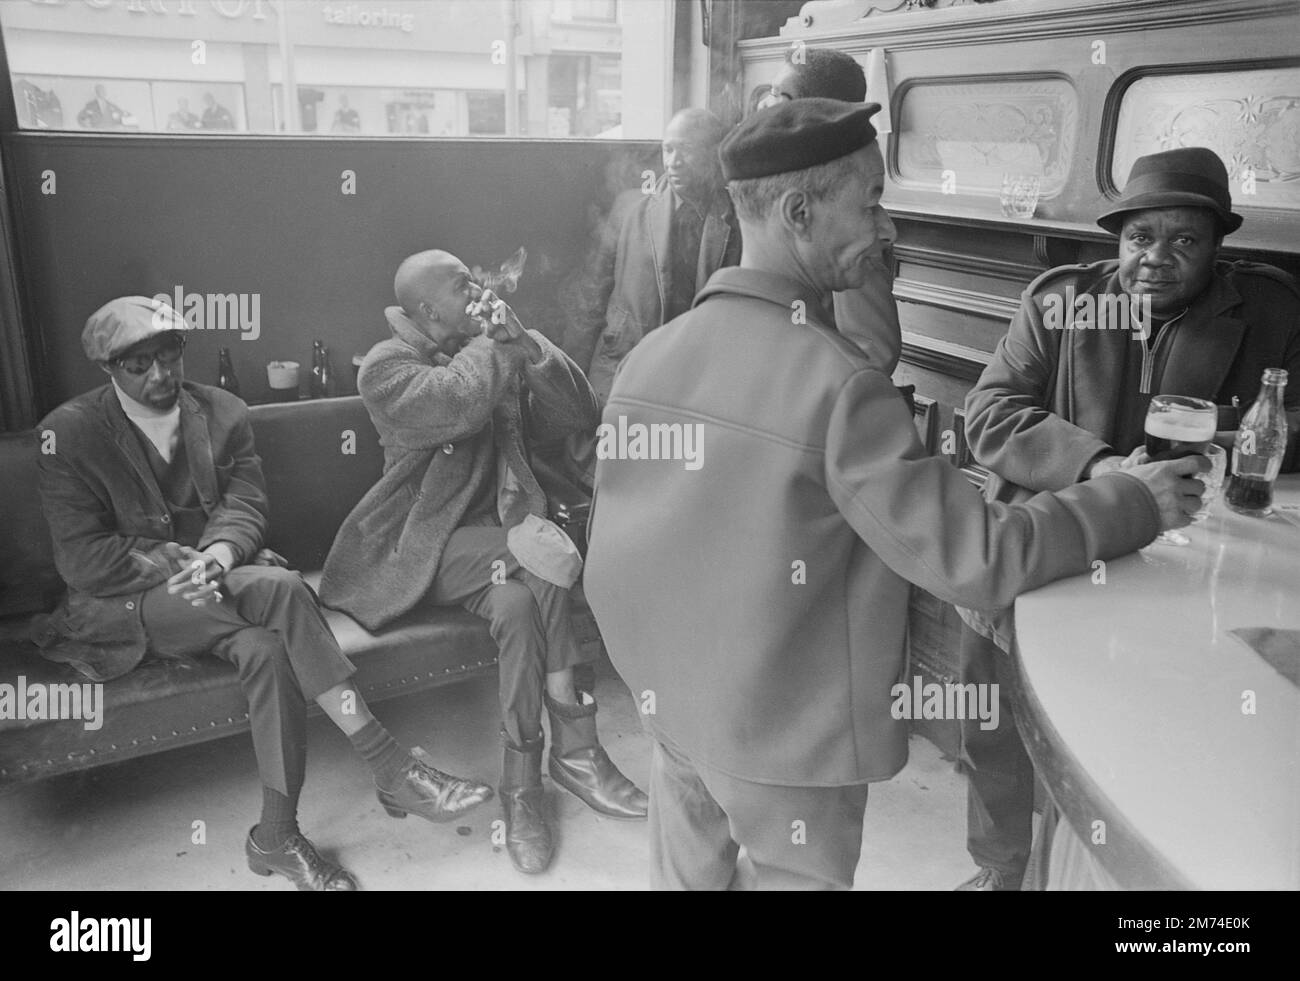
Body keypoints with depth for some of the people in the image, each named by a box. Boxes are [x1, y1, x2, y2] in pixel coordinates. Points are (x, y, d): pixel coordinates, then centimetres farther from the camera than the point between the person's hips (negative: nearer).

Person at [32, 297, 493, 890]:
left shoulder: (222, 414, 6)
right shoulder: (69, 433, -4)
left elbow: (245, 507, -2)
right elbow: (81, 557, -10)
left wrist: (216, 557, -25)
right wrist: (177, 565, -21)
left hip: (213, 585, 4)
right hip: (126, 604, -3)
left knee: (267, 647, -33)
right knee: (280, 587, -31)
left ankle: (277, 838, -25)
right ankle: (390, 768, -30)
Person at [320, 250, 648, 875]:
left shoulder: (503, 355, 10)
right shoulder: (386, 367, -6)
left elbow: (578, 415, 0)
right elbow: (458, 403, -27)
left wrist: (523, 342, -9)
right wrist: (490, 342, -9)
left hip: (493, 534, 5)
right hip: (423, 547, -4)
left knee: (519, 603, -28)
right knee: (545, 561, -29)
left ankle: (523, 783, -14)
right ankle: (574, 744, -16)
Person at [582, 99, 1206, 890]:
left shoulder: (649, 355, -6)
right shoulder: (838, 385, -25)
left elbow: (615, 555, 3)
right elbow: (978, 563, -22)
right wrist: (1137, 501, -9)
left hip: (671, 707, 6)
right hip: (786, 736, -6)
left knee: (690, 874, 23)